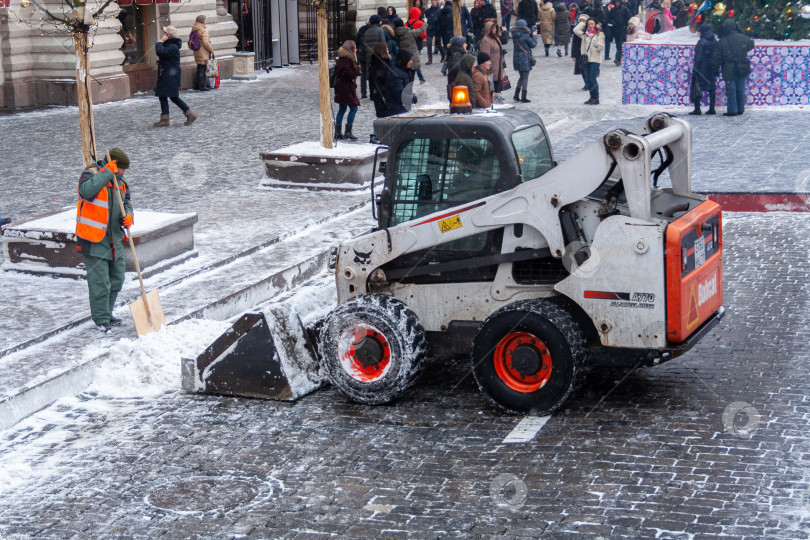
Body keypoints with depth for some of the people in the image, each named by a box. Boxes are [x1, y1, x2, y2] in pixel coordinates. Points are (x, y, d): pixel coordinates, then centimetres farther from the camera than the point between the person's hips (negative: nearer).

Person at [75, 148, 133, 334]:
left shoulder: (120, 182, 13)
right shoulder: (92, 174, -10)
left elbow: (126, 203, 20)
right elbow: (87, 190, -31)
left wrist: (128, 216, -3)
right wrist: (107, 172, -26)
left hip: (114, 239, 8)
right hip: (94, 239, -8)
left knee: (117, 278, 16)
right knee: (99, 281, -7)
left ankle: (106, 313, 31)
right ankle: (101, 319, 3)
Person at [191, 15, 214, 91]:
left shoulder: (194, 30, 7)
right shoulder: (203, 30, -17)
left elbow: (191, 41, 13)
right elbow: (206, 43, -20)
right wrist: (211, 49, -6)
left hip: (196, 53, 8)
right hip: (203, 53, -8)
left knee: (199, 69, 18)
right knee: (202, 69, -3)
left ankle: (196, 85, 23)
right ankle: (202, 86, -1)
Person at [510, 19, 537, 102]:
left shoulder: (515, 35, 3)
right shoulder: (525, 35, -17)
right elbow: (533, 44, -7)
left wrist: (531, 34, 13)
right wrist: (534, 36, 5)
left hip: (516, 58, 7)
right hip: (525, 58, -7)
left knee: (522, 77, 21)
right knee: (525, 78, 3)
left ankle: (516, 95, 18)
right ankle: (523, 98, 4)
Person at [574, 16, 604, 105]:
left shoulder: (599, 34, 0)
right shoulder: (585, 34, 14)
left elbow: (602, 48, -5)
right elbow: (576, 30, 5)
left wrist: (597, 44, -25)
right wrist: (583, 23, 10)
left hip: (595, 60, -5)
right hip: (586, 59, 5)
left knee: (592, 79, -12)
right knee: (587, 80, 5)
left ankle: (596, 98, -4)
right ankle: (592, 97, 14)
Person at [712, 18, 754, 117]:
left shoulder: (722, 41, -10)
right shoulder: (742, 38, -1)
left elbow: (716, 58, -7)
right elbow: (751, 45, 19)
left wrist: (715, 70, 2)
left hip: (729, 71, -4)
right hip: (742, 70, 4)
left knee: (731, 91, 1)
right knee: (740, 90, 13)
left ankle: (732, 110, 2)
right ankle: (740, 109, 19)